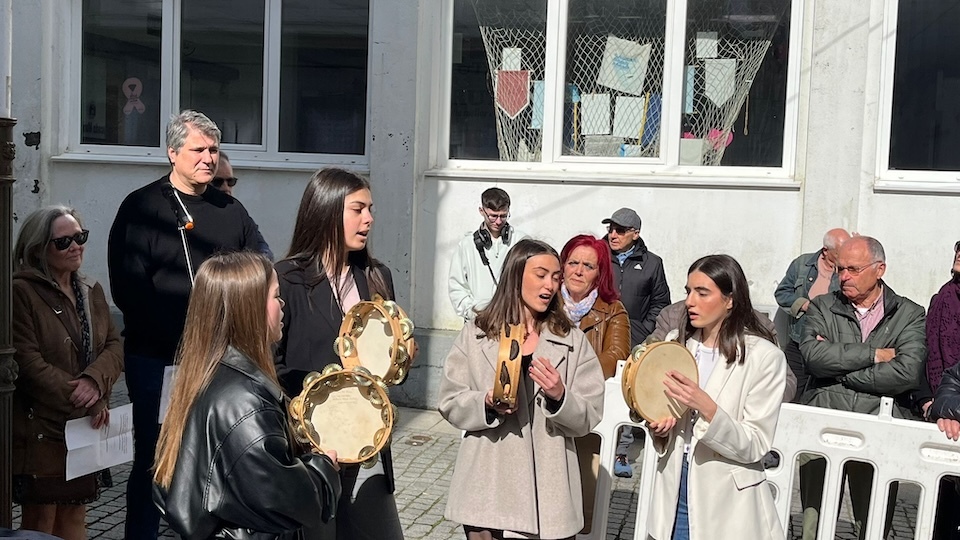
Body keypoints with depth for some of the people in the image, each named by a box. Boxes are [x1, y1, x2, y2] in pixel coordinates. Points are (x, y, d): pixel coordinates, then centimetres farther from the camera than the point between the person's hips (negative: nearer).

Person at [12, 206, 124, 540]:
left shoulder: (91, 291, 13)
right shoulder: (22, 292, -10)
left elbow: (114, 347, 5)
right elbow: (28, 363, -16)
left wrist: (94, 381, -17)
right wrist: (83, 404, -16)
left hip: (86, 427, 6)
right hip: (41, 428, -6)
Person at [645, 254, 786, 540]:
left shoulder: (764, 356, -11)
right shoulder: (676, 341, 2)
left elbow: (754, 447, -13)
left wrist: (705, 406, -25)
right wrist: (659, 427, -8)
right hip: (674, 489, 4)